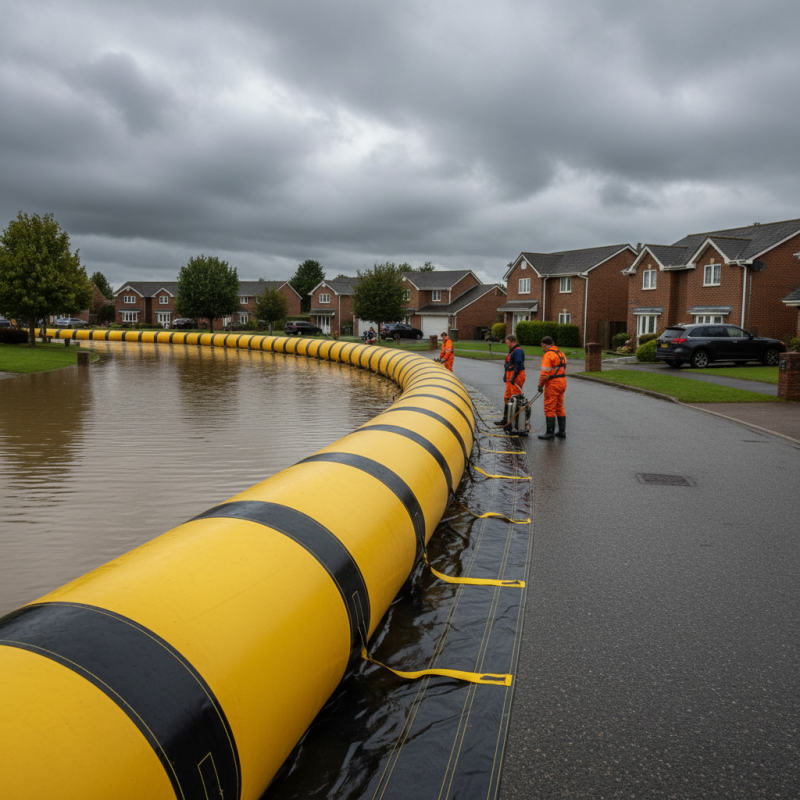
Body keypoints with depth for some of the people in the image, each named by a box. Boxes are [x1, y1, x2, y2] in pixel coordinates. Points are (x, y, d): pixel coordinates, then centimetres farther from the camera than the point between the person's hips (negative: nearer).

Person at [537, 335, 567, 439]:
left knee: (549, 408, -2)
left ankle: (550, 432, 0)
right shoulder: (561, 353, 14)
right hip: (562, 382, 9)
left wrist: (540, 385, -10)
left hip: (552, 384, -9)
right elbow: (564, 369, 16)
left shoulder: (548, 355, -14)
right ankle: (562, 432, 18)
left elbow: (545, 372, -19)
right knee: (560, 408, 15)